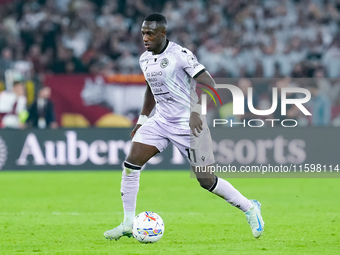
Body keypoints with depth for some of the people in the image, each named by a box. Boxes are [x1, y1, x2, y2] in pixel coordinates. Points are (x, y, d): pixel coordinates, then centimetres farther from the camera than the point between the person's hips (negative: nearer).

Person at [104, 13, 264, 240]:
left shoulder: (180, 55, -17)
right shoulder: (145, 59, 7)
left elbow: (208, 84, -22)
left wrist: (196, 111, -34)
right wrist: (142, 120, 21)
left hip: (188, 124, -7)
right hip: (160, 121, 7)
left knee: (206, 181, -5)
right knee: (131, 164, -8)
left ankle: (250, 208, 15)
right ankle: (128, 224, 0)